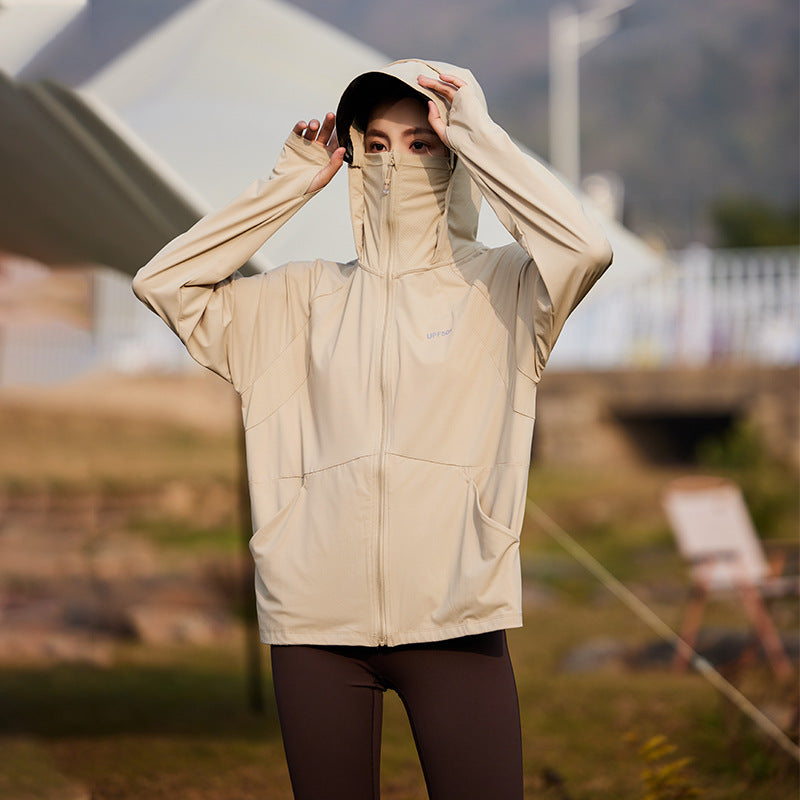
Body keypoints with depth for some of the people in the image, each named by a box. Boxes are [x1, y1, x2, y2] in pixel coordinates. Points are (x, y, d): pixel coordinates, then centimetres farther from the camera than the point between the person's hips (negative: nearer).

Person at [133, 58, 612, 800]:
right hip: (315, 622, 3)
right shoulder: (307, 295, 13)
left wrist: (477, 134, -6)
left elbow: (586, 246, -16)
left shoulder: (496, 287, 4)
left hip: (454, 620, -3)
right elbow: (163, 281, 6)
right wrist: (290, 181, 6)